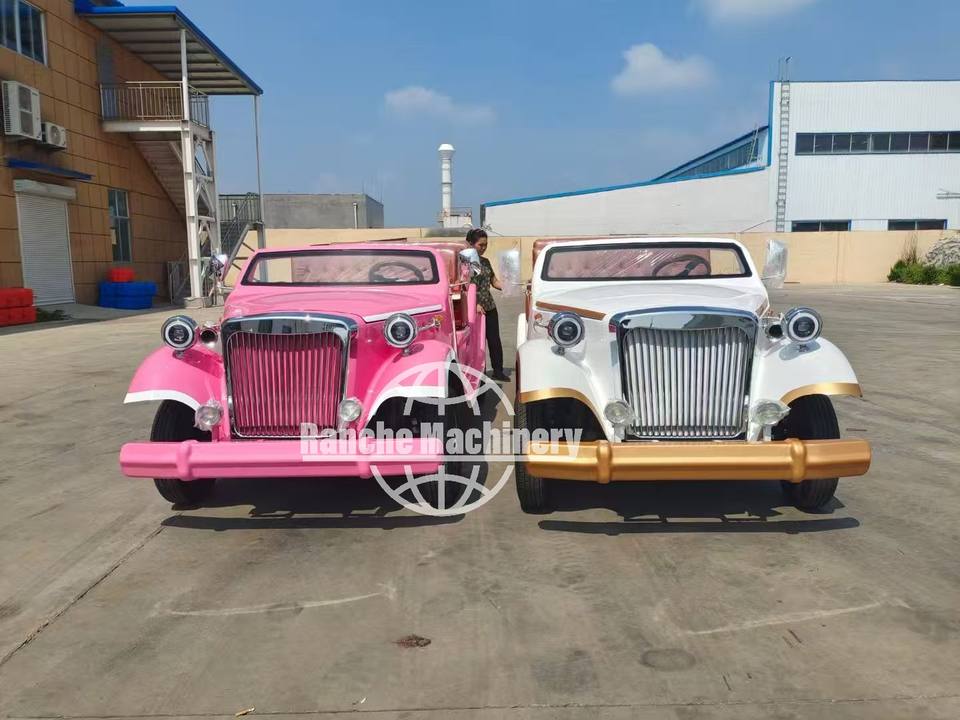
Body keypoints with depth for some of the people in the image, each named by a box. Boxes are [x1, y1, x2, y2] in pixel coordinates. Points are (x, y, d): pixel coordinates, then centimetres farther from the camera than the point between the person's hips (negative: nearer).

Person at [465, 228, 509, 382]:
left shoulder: (486, 262, 10)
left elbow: (494, 282, 15)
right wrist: (475, 304, -24)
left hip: (490, 307, 6)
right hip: (474, 309, -6)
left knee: (494, 340, 9)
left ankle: (498, 372, 20)